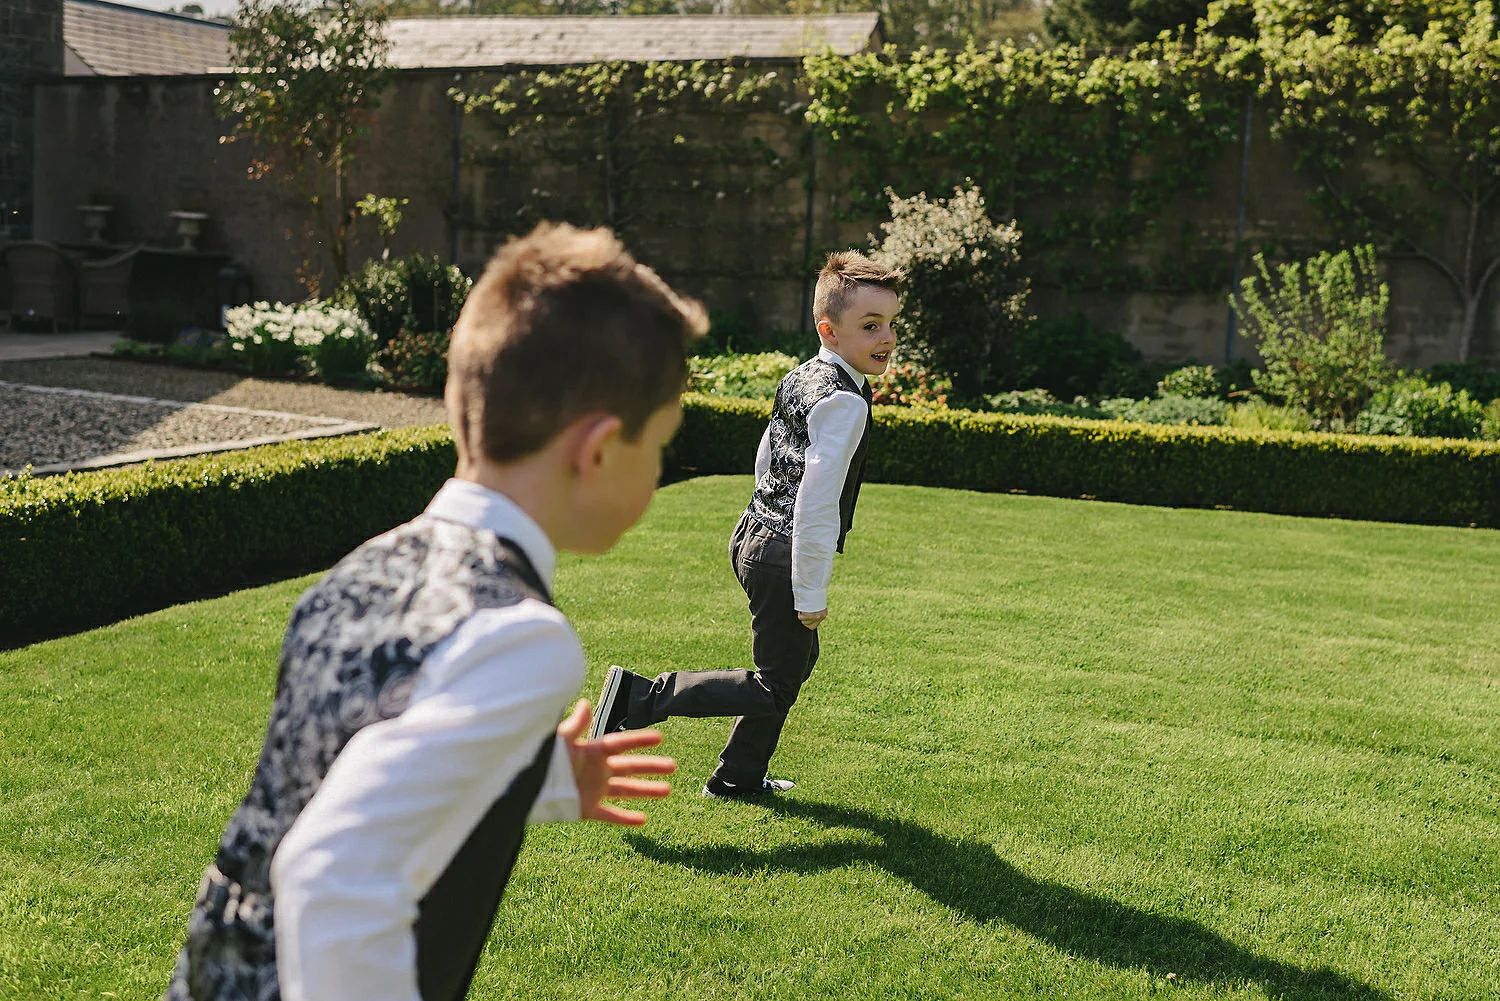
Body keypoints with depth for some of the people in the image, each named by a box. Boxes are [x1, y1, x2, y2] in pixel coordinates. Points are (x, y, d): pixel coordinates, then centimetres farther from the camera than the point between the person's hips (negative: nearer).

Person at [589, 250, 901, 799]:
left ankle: (740, 777, 36)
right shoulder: (844, 402, -21)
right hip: (785, 557, -10)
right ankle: (641, 699, -5)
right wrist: (810, 592, -20)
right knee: (775, 688, 0)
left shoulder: (800, 378, 9)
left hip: (757, 535, 10)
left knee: (798, 657, 25)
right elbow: (818, 499, -26)